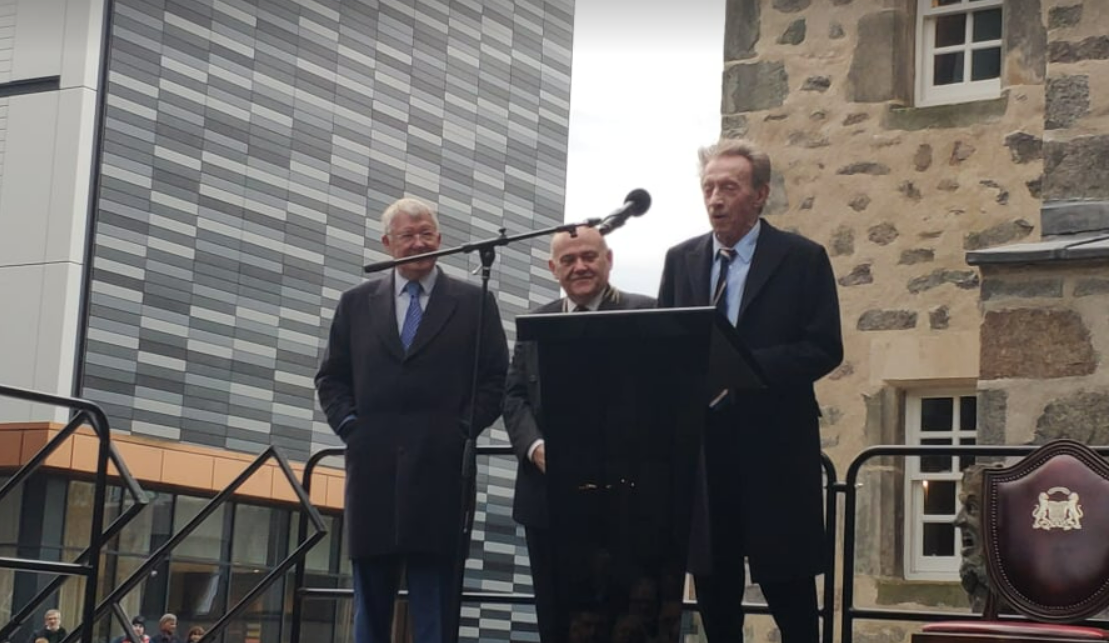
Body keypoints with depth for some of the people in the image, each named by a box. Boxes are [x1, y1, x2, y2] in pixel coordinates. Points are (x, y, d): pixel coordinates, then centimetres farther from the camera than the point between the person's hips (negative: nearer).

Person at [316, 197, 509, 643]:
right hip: (373, 465, 3)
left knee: (434, 604, -3)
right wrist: (350, 425, 1)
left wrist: (462, 430, -6)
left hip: (439, 467, -2)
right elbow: (331, 379, 17)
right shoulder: (356, 303, 15)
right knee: (370, 605, 6)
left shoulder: (474, 303, 8)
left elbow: (495, 379, 5)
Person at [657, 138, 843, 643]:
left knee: (787, 585, 0)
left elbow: (825, 348, -8)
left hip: (774, 445, -4)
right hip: (700, 444, 4)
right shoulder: (681, 260, 11)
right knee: (713, 584, 8)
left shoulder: (803, 258, -1)